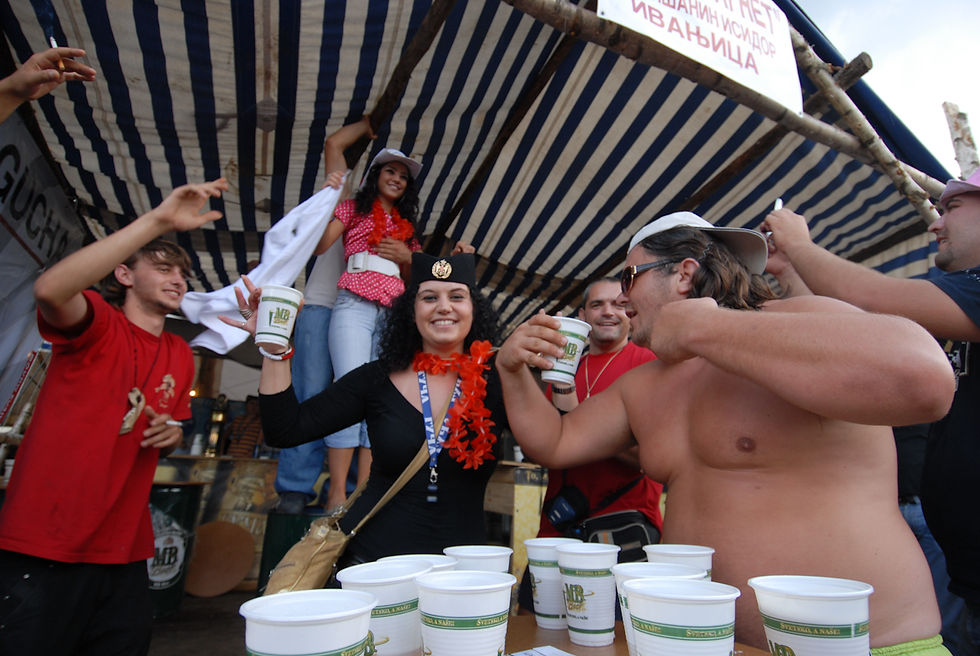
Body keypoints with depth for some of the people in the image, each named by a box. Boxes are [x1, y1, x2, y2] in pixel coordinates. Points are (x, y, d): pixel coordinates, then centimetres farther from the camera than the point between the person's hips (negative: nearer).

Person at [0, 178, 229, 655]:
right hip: (42, 553, -6)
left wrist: (173, 434, -2)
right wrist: (158, 220, -35)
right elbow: (50, 289, -32)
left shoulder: (181, 356, 10)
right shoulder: (98, 323, -8)